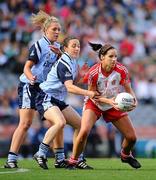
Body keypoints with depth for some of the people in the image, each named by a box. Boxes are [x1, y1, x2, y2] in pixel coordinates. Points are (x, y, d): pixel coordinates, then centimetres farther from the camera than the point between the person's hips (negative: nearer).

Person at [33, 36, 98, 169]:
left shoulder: (73, 62, 11)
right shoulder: (63, 63, -19)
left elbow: (73, 82, 20)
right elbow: (69, 87, -29)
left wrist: (80, 73, 3)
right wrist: (88, 93, -34)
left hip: (58, 100, 10)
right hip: (46, 98, -10)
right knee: (60, 122, -34)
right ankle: (41, 154, -24)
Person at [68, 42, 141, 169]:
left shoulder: (122, 70, -21)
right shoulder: (93, 73, -26)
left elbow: (129, 90, -10)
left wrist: (133, 100, -32)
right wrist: (109, 101, -32)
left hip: (115, 105, 3)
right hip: (95, 104, -3)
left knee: (132, 137, 0)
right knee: (84, 131, -27)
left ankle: (126, 155, 35)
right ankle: (72, 161, -7)